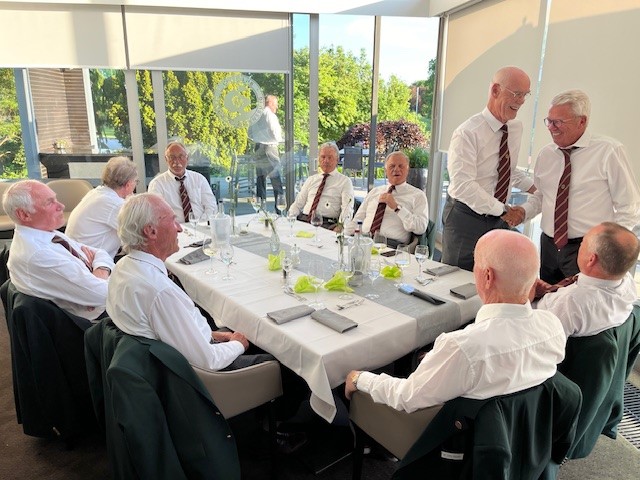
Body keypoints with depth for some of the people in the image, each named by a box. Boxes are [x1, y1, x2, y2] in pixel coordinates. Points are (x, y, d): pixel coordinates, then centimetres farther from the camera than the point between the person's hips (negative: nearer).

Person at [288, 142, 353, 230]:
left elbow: (347, 209, -4)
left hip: (326, 224, -4)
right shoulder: (311, 179, 22)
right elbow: (298, 204, 19)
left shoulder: (345, 181, 8)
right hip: (302, 219, 4)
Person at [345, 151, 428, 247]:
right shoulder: (374, 192, 21)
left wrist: (396, 207, -12)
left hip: (391, 245, -4)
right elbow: (357, 220, 19)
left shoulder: (417, 195, 7)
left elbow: (421, 228, -7)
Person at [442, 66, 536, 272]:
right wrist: (503, 210, -22)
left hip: (500, 219, 7)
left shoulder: (516, 127, 5)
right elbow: (463, 186, -27)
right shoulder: (468, 133, -19)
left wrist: (534, 187, 5)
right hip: (466, 218, -6)